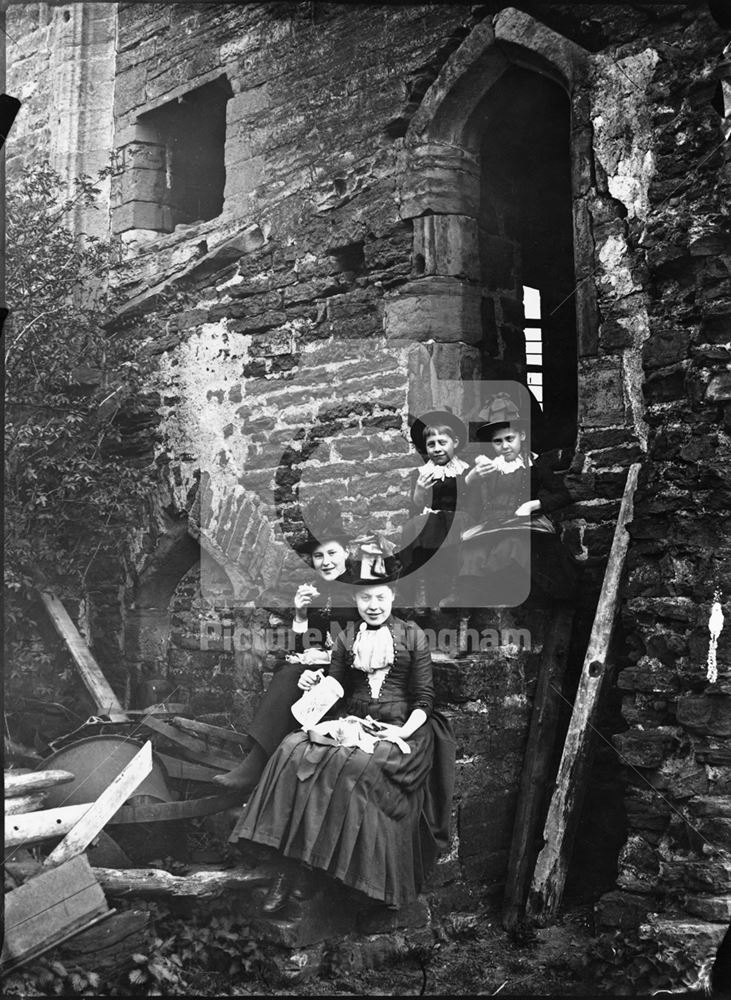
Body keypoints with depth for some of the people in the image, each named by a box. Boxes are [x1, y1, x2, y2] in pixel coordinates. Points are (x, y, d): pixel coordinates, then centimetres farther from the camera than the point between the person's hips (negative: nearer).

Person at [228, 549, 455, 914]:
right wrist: (312, 684, -6)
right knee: (293, 751, -25)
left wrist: (405, 732, -14)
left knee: (357, 765, -34)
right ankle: (291, 868, -23)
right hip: (351, 723, 3)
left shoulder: (412, 636, 5)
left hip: (398, 728, -3)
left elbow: (424, 698, 2)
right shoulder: (346, 638, 14)